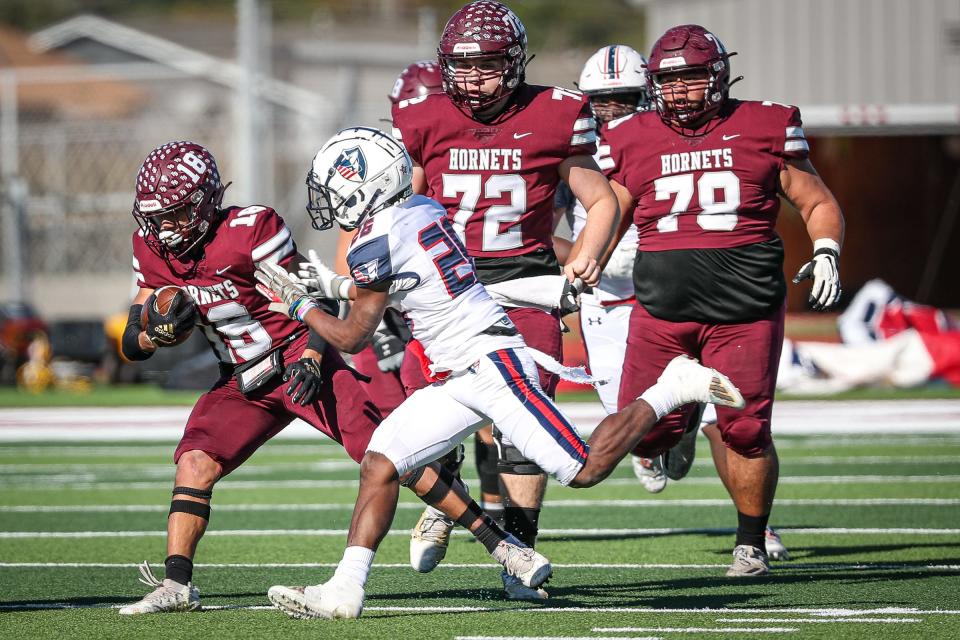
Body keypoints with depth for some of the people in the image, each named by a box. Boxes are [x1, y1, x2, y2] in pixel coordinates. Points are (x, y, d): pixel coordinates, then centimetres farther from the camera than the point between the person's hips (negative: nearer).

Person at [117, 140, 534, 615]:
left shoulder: (251, 230, -20)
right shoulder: (153, 248, -1)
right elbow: (132, 344, 4)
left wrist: (310, 360, -26)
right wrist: (161, 330, -18)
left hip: (300, 363, -6)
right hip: (242, 382, 6)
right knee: (194, 464, -15)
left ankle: (497, 542, -7)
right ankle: (177, 585, -11)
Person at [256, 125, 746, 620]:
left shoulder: (377, 241, -16)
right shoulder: (421, 209, 9)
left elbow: (352, 338, -4)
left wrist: (300, 306, 10)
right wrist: (327, 285, 35)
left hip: (491, 366, -10)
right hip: (455, 379, 10)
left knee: (585, 470, -9)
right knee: (379, 464, -1)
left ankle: (675, 388, 5)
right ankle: (344, 589, -6)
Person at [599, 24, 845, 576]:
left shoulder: (763, 130, 6)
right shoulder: (632, 142, 10)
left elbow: (819, 204, 14)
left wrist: (826, 255, -3)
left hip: (745, 304, -2)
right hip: (662, 307, 2)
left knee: (746, 433, -4)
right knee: (644, 435, -2)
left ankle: (751, 543, 18)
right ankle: (681, 422, 36)